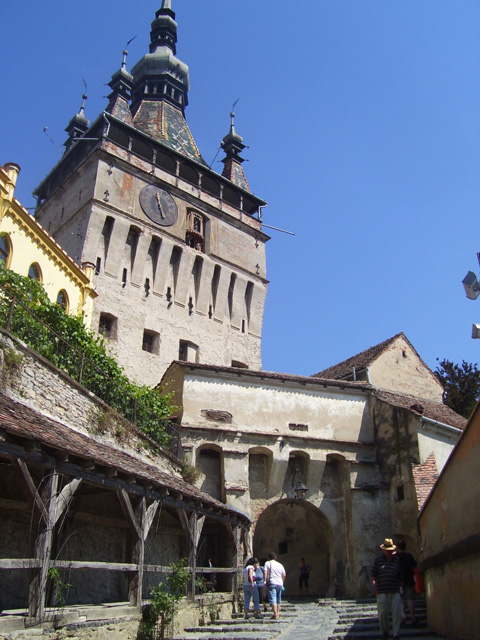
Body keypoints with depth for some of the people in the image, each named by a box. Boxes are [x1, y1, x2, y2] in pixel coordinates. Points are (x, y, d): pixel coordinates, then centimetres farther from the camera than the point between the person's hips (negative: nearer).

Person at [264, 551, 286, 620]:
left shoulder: (267, 563, 3)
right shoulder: (280, 565, 16)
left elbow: (265, 573, -7)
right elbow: (284, 575, 16)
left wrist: (265, 581, -1)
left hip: (272, 583, -5)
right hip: (280, 583, 5)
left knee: (273, 599, -10)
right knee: (278, 600, 16)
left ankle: (275, 614, -20)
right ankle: (277, 614, 20)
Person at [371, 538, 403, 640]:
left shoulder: (397, 560, 8)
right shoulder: (378, 560, 3)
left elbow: (401, 577, 13)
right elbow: (373, 576, 3)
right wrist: (374, 588, -5)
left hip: (395, 592, 1)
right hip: (382, 592, -1)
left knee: (397, 613, -3)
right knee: (383, 613, 3)